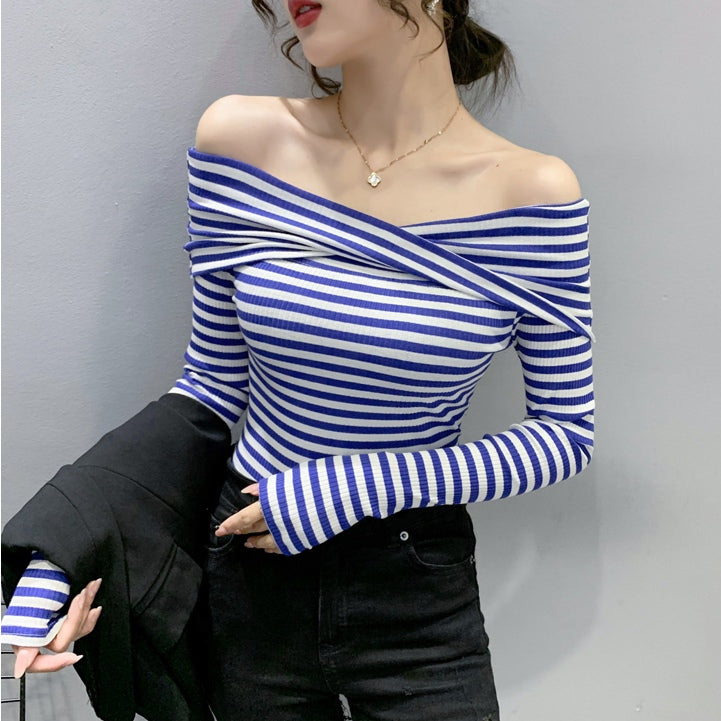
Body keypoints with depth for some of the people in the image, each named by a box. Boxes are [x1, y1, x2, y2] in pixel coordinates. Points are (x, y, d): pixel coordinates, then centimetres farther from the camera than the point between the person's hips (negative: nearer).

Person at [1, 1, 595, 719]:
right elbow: (214, 381, -1)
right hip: (251, 575, 2)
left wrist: (365, 486, -17)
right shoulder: (240, 138, -9)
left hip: (420, 598, -1)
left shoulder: (531, 192, -13)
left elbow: (567, 432, -6)